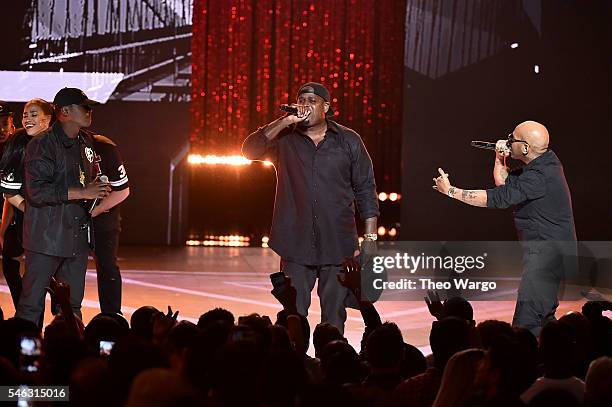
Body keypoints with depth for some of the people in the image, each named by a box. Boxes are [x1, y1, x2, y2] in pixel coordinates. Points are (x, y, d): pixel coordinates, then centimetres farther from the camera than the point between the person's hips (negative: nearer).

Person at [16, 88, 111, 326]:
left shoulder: (86, 143, 13)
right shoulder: (42, 145, -11)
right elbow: (37, 191, -21)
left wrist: (96, 190, 11)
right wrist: (82, 193, -21)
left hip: (77, 235, 7)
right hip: (46, 237, -7)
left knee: (73, 304, 11)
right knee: (31, 305, -4)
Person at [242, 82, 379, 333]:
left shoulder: (348, 141, 7)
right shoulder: (284, 138, 7)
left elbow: (366, 190, 9)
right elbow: (250, 150, -11)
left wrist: (370, 239, 2)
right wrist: (286, 121, -16)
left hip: (338, 246, 0)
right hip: (296, 246, 0)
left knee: (334, 317, 4)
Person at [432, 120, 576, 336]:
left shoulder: (540, 175, -22)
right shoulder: (545, 162, 10)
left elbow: (499, 198, -25)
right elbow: (505, 183, 21)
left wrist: (451, 191, -19)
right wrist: (500, 159, 3)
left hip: (547, 253, -11)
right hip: (548, 252, 11)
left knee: (526, 322, -15)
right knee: (543, 318, 20)